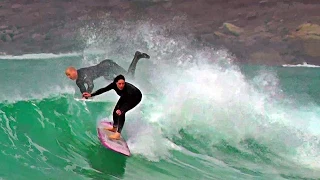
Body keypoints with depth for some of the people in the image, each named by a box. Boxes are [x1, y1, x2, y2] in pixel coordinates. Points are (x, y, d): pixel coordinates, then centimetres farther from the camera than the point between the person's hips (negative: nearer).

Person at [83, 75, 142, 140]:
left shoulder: (128, 89, -43)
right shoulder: (114, 85, -28)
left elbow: (129, 102, -41)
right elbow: (103, 89, -19)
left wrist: (121, 110, -59)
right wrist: (91, 95, -23)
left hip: (136, 98, -6)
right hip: (126, 96, 6)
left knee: (121, 112, -21)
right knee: (116, 111, 7)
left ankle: (118, 133, -17)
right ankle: (114, 128, 33)